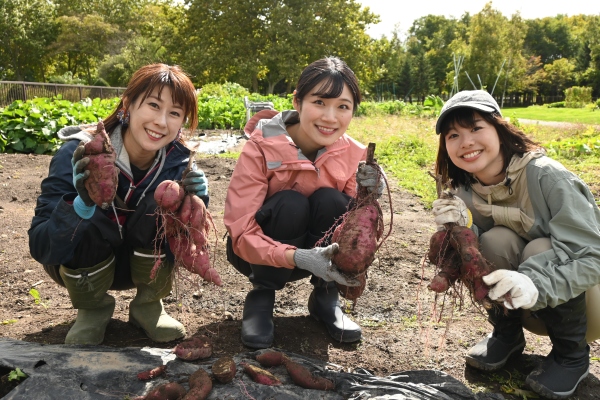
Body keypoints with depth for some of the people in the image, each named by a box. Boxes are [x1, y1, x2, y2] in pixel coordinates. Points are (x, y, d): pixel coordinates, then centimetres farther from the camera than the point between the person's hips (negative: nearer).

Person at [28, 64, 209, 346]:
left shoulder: (177, 162, -19)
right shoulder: (77, 154, -27)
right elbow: (40, 247, -30)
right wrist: (82, 204, -49)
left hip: (148, 265, 2)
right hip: (82, 266, -1)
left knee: (159, 206, -27)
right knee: (87, 224, -32)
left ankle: (148, 306, 0)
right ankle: (93, 309, 0)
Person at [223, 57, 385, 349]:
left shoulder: (354, 154, -14)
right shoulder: (261, 148, -24)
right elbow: (240, 233, -28)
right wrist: (297, 258, -44)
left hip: (316, 253, 3)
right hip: (260, 251, -2)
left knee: (331, 201, -26)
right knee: (290, 204, -31)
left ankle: (325, 298, -6)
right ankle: (260, 297, -9)